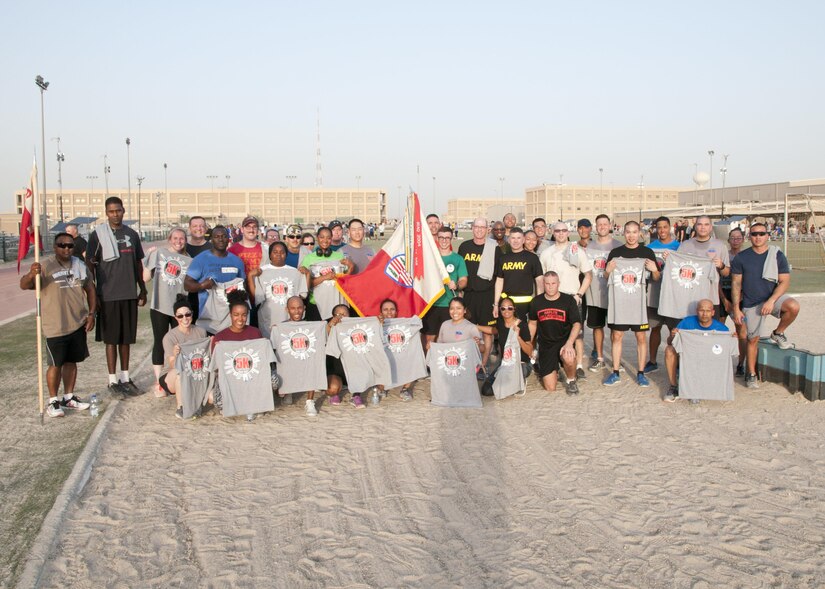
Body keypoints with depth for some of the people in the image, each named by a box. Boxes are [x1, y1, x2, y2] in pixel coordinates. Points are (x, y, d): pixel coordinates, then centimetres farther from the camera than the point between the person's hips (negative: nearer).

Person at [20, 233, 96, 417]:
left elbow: (90, 289, 14)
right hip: (55, 327, -5)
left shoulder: (80, 265, 6)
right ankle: (53, 401, 15)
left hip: (78, 324, 5)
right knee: (56, 364, 1)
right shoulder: (46, 266, -11)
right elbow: (24, 285, -21)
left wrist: (91, 314, 6)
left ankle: (69, 397, 27)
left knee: (71, 361, 14)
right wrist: (31, 274, -43)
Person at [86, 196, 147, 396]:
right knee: (111, 338, 2)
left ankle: (125, 378, 19)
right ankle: (113, 380, 10)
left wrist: (142, 290, 13)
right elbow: (90, 265, -3)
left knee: (126, 337, 10)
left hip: (129, 294, 4)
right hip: (108, 296, -4)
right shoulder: (98, 234, -3)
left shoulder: (132, 235, 10)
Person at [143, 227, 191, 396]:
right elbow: (146, 278, 2)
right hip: (160, 306, -2)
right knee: (160, 343, 3)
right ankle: (159, 382, 10)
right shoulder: (158, 253, 4)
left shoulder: (188, 261, 10)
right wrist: (150, 257, 0)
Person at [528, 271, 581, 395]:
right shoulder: (536, 302, 1)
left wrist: (569, 343, -30)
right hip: (545, 344, 2)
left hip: (564, 341, -2)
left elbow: (577, 324, -14)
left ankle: (571, 381, -5)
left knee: (569, 358, -40)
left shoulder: (568, 300, -7)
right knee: (550, 388, -5)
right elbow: (532, 323, 15)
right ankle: (554, 371, 33)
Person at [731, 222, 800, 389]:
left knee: (793, 307, -30)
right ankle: (751, 374, 18)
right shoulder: (741, 258, -2)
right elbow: (736, 284, 0)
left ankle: (778, 334, -2)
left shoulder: (777, 256, -3)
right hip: (751, 303, 0)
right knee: (753, 339, 2)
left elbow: (784, 281, -7)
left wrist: (771, 301, -21)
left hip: (773, 297, 0)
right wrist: (736, 308, -6)